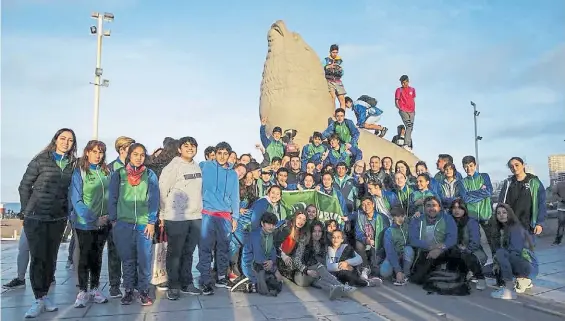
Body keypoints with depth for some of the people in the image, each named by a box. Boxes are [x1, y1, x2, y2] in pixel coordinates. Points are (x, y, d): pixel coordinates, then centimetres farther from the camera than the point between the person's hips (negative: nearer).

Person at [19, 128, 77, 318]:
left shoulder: (72, 164, 5)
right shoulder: (41, 160, -3)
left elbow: (71, 190, 9)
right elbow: (24, 186, 1)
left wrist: (67, 212, 3)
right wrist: (26, 210, 0)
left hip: (58, 219, 3)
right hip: (36, 218, -3)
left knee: (51, 258, 9)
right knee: (38, 258, -2)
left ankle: (44, 295, 20)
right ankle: (39, 300, 5)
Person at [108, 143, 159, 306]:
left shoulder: (150, 175, 6)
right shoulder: (118, 174, 7)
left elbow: (154, 200, 2)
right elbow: (112, 199, 8)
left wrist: (151, 222, -5)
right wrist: (113, 220, 2)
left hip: (144, 223, -1)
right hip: (123, 223, 1)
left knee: (144, 259, -4)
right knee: (127, 259, 7)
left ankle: (144, 291, 9)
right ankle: (129, 290, 19)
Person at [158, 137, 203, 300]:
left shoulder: (197, 166, 11)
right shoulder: (173, 167, -10)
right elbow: (162, 191, -10)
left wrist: (198, 208, 13)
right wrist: (163, 214, -6)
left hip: (195, 217, 6)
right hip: (176, 218, -6)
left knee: (188, 252, 14)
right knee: (175, 253, 4)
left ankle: (187, 283, 26)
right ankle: (173, 286, 15)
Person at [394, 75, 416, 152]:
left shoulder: (412, 90, 15)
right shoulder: (399, 90, 5)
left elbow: (413, 100, 20)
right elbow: (396, 101, 3)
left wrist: (414, 109, 10)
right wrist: (400, 108, -7)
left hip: (411, 111, 4)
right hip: (403, 111, -4)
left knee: (410, 127, 3)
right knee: (409, 126, -20)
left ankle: (409, 145, 8)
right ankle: (406, 144, -26)